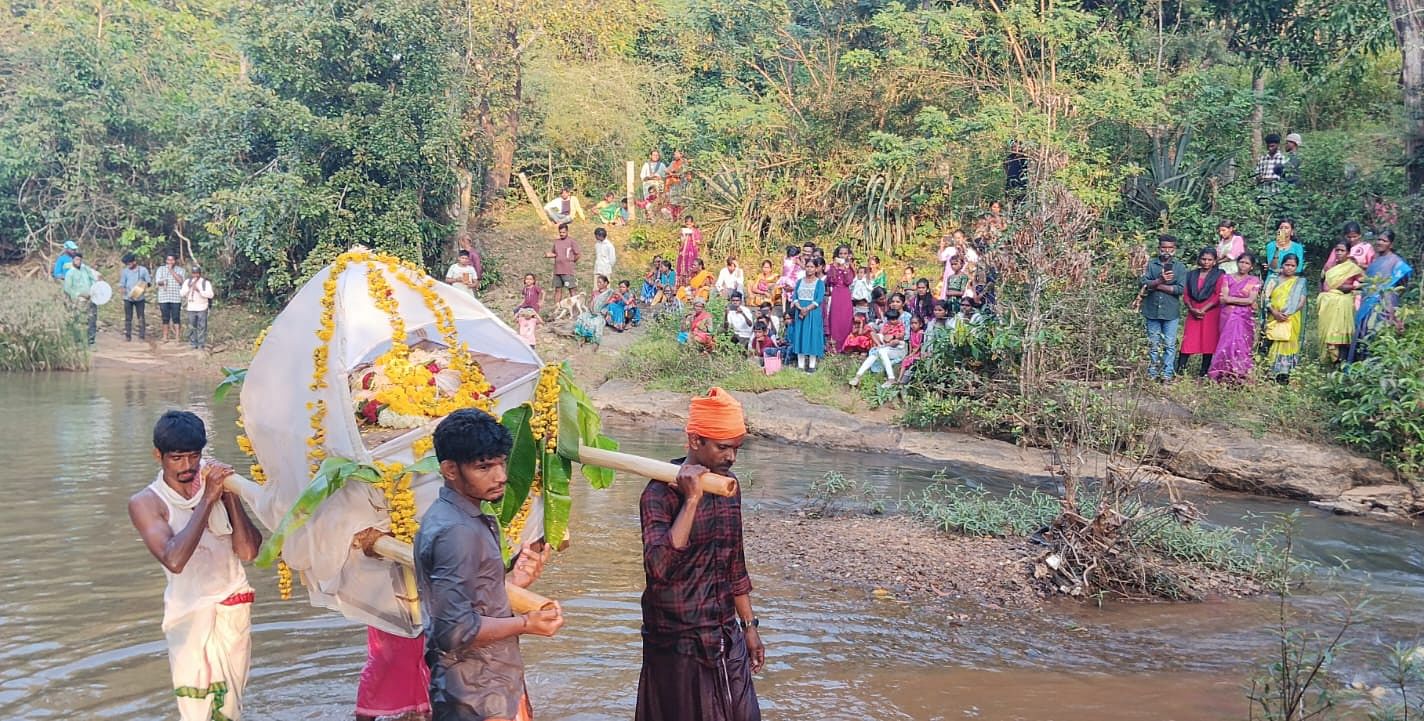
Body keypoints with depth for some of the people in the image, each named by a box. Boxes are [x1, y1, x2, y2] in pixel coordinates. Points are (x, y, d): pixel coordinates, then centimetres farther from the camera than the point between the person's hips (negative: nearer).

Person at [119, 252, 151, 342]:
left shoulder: (143, 270, 2)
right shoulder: (125, 271, 6)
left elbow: (149, 281, 6)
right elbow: (122, 283, 7)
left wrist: (145, 285, -16)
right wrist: (121, 289, -14)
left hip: (140, 297, -1)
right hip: (128, 297, 1)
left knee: (141, 317, -1)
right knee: (128, 317, 4)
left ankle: (141, 336, 2)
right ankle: (127, 335, 9)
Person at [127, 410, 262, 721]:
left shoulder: (214, 480, -1)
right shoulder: (146, 503, -9)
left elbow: (248, 551, -7)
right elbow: (174, 560, -27)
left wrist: (230, 494, -16)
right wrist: (207, 500, -25)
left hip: (235, 605, 3)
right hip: (189, 613, -3)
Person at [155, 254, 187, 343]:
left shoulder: (180, 270, 6)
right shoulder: (161, 269, 10)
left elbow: (181, 280, -9)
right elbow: (157, 281, 1)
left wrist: (171, 270, -10)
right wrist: (162, 282, -22)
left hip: (176, 298, -1)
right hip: (164, 298, 1)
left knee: (176, 318, -4)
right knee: (165, 318, 4)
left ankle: (177, 337, -2)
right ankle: (165, 336, 13)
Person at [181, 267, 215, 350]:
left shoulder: (205, 283, -1)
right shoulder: (187, 282, 9)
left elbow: (210, 295, -12)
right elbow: (183, 294, 1)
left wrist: (199, 290, -19)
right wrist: (189, 287, -14)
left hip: (202, 309, -3)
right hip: (191, 308, 3)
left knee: (202, 327, -3)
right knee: (192, 327, 4)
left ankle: (201, 344, 2)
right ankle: (193, 344, 12)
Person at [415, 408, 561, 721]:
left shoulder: (465, 518, 9)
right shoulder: (456, 531, -22)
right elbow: (457, 630, -25)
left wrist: (512, 581, -1)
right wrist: (526, 624, -15)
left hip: (491, 686, 9)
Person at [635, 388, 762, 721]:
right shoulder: (661, 493, -15)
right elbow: (659, 566, -31)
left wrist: (749, 625, 16)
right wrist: (691, 499, -29)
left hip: (727, 640, 6)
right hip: (678, 644, -6)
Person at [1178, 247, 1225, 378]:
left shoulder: (1219, 275, 2)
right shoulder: (1192, 274, 12)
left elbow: (1218, 296, -6)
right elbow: (1186, 295, 9)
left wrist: (1203, 310, -13)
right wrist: (1192, 309, -8)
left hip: (1210, 312, -3)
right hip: (1193, 313, 3)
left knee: (1208, 342, -1)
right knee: (1188, 342, -5)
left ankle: (1204, 373, 4)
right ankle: (1180, 370, -9)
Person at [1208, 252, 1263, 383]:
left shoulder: (1254, 281, 8)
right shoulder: (1228, 279, 10)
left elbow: (1251, 300, -5)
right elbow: (1223, 299, -1)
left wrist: (1231, 299, -4)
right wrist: (1242, 300, -7)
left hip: (1245, 318, -1)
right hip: (1228, 317, 1)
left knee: (1241, 345, -7)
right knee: (1227, 343, -6)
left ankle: (1240, 376, -6)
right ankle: (1225, 375, -6)